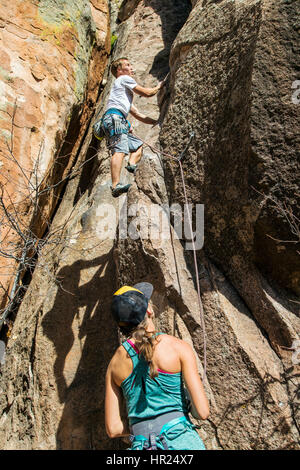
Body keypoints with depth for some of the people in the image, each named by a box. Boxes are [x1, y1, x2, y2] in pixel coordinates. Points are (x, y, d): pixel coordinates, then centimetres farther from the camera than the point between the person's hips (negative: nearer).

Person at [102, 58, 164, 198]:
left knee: (138, 144, 17)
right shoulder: (124, 79, 13)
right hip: (114, 116, -9)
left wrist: (157, 122, 37)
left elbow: (138, 115, 38)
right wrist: (158, 87, 28)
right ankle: (116, 185, -40)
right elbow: (146, 93, 8)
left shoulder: (126, 94, 38)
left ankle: (132, 164, -11)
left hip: (119, 122, 9)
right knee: (119, 150, -26)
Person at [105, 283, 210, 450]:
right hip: (182, 442, -3)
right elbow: (203, 411, -4)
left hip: (142, 444, 3)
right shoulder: (179, 347, -4)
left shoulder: (115, 363, 6)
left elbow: (113, 428, 8)